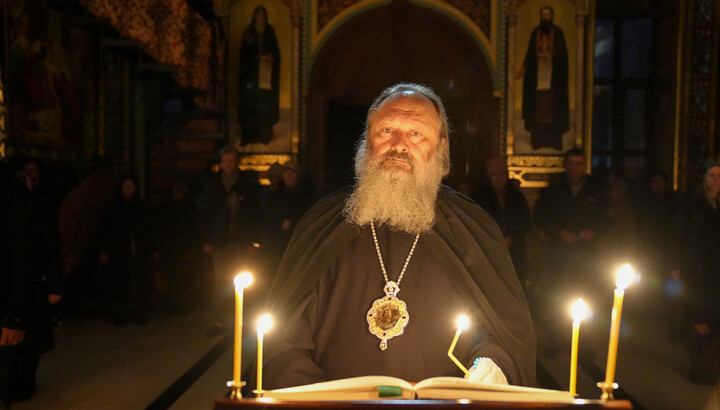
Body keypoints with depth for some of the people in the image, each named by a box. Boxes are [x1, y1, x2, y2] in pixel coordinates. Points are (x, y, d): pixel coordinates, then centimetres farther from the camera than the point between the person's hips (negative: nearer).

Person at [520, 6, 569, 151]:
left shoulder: (557, 33, 1)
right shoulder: (535, 33, 7)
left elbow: (563, 53, -3)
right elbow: (530, 53, 5)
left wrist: (551, 56, -23)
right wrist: (524, 67, -10)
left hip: (553, 75, -2)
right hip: (538, 75, 2)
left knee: (554, 105, -4)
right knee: (537, 105, -2)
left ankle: (554, 138, -1)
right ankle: (537, 139, 2)